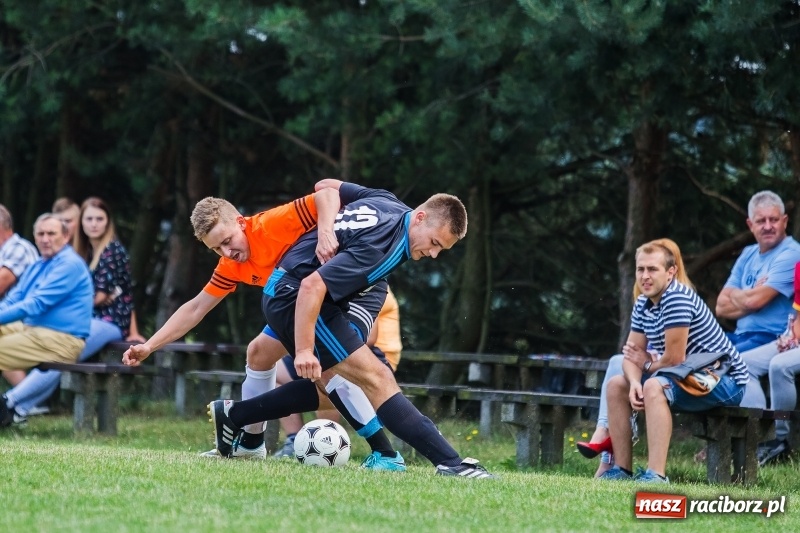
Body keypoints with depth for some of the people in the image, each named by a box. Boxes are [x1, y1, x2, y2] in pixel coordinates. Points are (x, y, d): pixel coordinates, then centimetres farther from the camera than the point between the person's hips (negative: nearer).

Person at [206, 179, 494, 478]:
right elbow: (312, 286, -31)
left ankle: (232, 416, 23)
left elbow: (326, 187, 16)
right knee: (376, 379, -15)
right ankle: (450, 463, -20)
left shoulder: (386, 202, 2)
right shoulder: (382, 248, -26)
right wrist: (305, 350, -28)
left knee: (331, 385, 17)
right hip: (295, 295, -11)